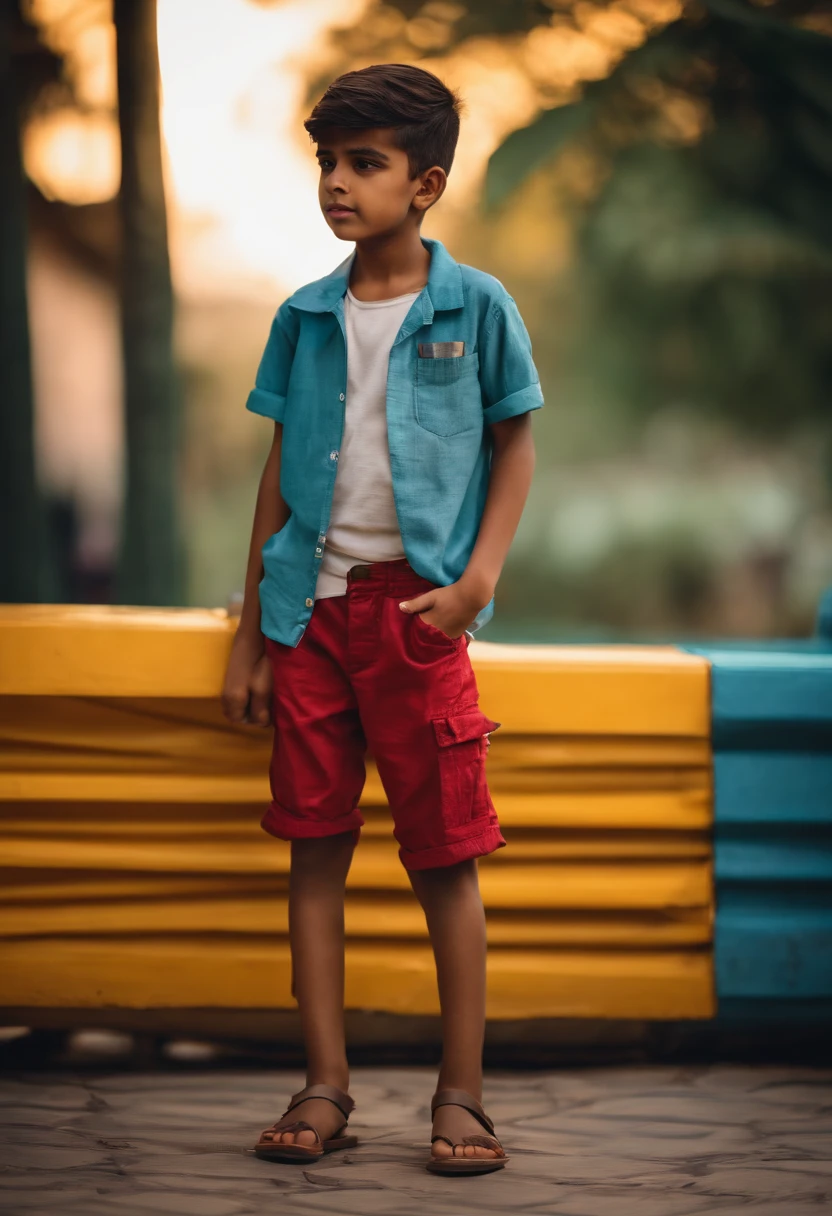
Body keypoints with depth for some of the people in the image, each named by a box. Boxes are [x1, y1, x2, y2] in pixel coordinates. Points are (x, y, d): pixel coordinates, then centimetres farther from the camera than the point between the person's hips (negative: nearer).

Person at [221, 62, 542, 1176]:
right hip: (313, 603, 3)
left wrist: (477, 579, -8)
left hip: (416, 605, -3)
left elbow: (516, 447, 5)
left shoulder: (476, 308, -1)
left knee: (446, 856, 0)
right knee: (315, 848, 4)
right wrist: (252, 634, 9)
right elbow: (279, 474, 11)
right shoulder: (305, 318, 8)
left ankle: (462, 1096, 9)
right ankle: (325, 1088, 12)